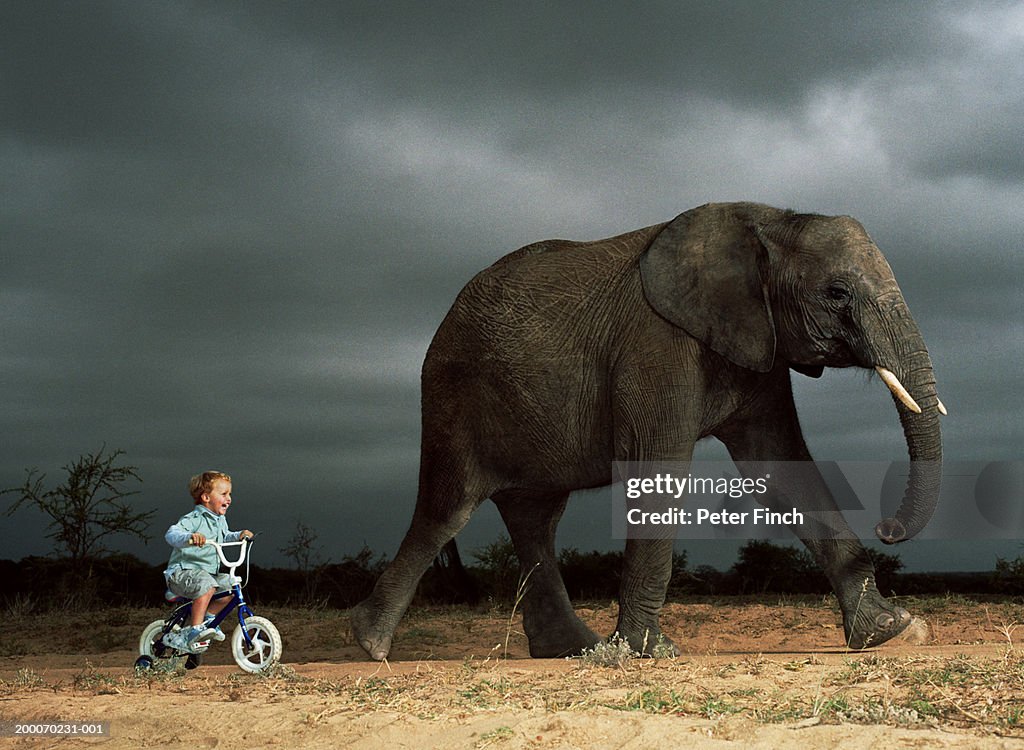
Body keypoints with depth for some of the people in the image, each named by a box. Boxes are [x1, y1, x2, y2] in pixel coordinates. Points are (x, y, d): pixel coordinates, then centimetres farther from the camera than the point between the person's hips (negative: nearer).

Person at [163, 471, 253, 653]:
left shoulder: (220, 520, 14)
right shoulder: (194, 519, -16)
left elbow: (225, 537, 36)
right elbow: (171, 534, -33)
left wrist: (239, 535, 16)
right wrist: (189, 537, -52)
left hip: (208, 572, 9)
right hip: (182, 571, -9)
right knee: (207, 584, -36)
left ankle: (208, 618, 13)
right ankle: (194, 629, -31)